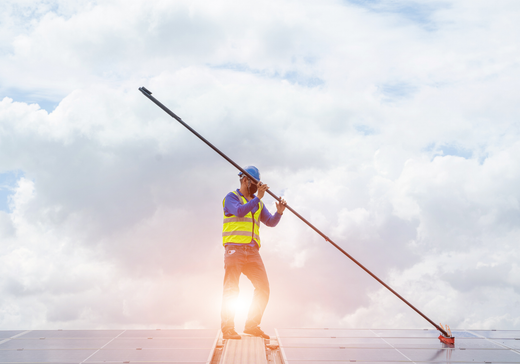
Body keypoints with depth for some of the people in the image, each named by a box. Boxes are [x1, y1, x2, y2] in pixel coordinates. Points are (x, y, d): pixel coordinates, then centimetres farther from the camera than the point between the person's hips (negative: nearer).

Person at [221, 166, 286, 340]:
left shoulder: (258, 204, 21)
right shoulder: (231, 197, 3)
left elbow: (271, 222, 10)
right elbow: (240, 211, -18)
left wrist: (279, 212, -9)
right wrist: (258, 197, -21)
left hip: (252, 252, 6)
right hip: (235, 249, -6)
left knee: (263, 288, 0)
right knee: (231, 289, -7)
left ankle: (252, 325, 10)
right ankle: (227, 329, -2)